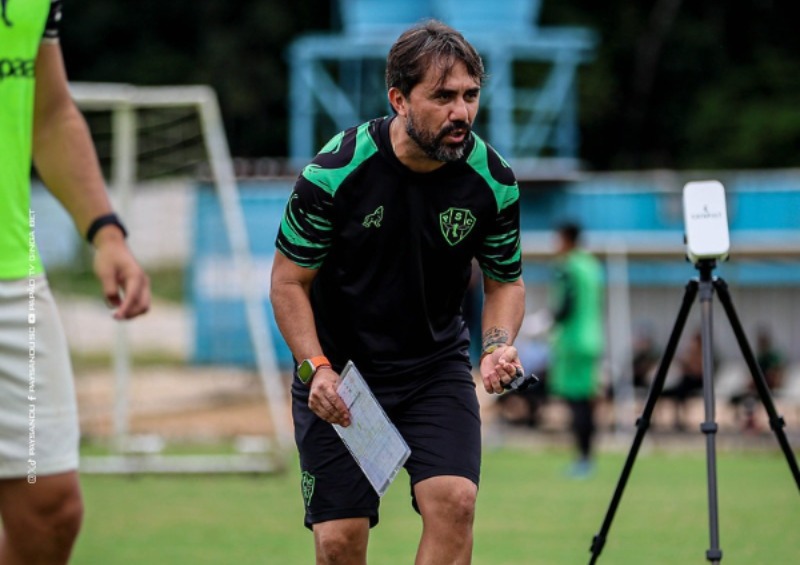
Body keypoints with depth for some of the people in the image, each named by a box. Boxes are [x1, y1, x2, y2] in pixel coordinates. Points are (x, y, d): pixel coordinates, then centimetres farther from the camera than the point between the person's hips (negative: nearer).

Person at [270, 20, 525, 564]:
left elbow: (506, 280, 4)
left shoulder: (492, 181, -12)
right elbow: (289, 280, -9)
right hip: (338, 369, -2)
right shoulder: (334, 172, -20)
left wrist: (498, 345, -15)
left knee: (454, 500, -20)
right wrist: (316, 369, -22)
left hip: (437, 365, 2)